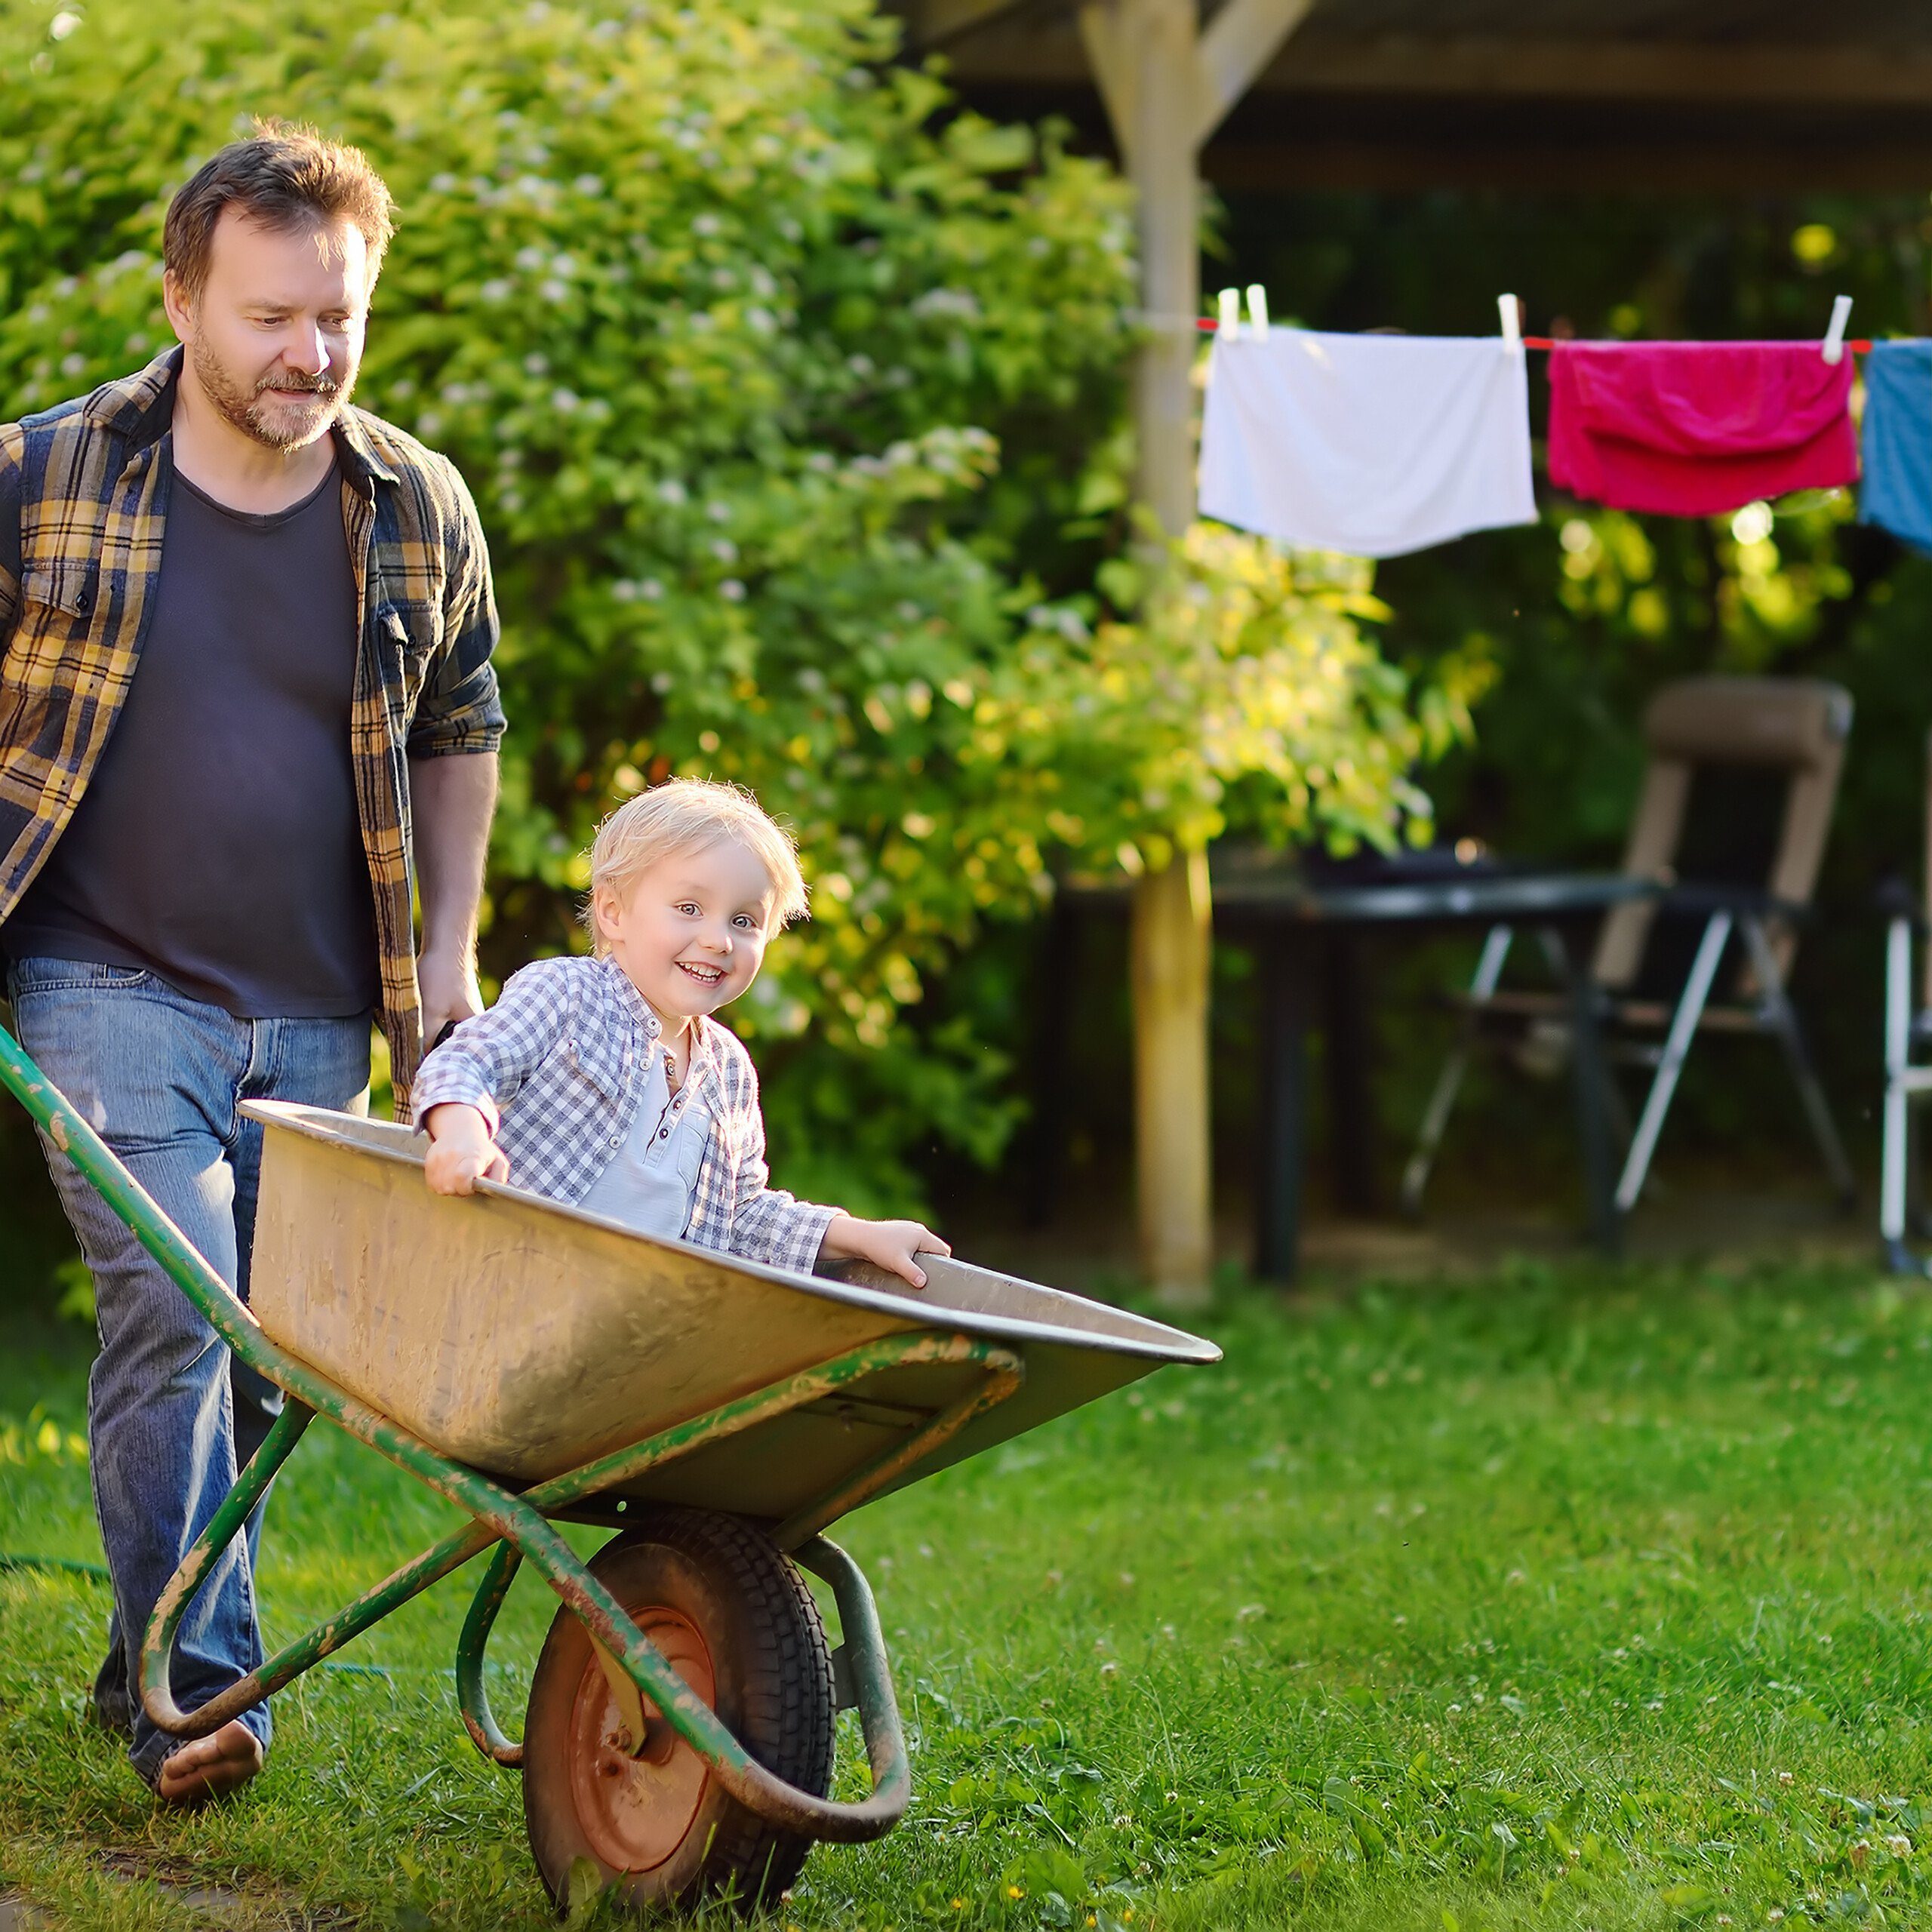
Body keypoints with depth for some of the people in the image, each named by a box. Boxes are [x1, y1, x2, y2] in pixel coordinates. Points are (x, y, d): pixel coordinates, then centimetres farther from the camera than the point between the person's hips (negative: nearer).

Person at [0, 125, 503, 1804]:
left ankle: (146, 1667, 25)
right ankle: (197, 1691, -17)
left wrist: (448, 952, 10)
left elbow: (456, 736, 17)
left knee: (261, 1349, 9)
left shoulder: (418, 509, 3)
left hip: (318, 1016, 4)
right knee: (172, 1314, -18)